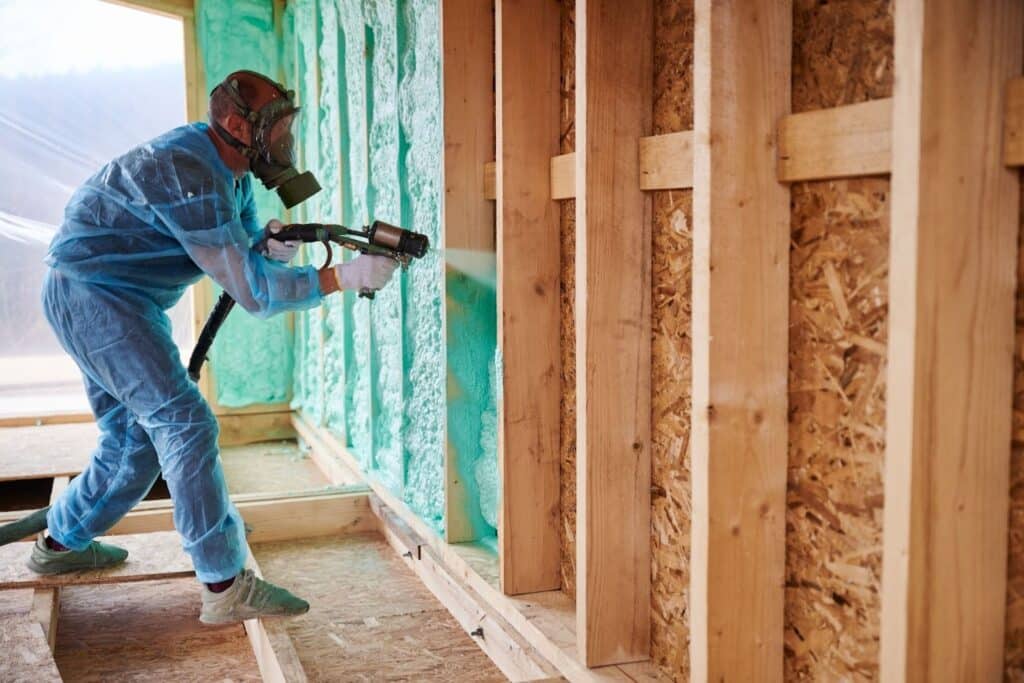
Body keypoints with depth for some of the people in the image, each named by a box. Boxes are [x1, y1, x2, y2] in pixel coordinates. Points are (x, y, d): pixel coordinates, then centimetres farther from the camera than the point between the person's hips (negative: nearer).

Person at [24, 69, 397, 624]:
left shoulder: (229, 171, 4)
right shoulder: (187, 174, -27)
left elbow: (246, 256, 8)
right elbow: (250, 288, -28)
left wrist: (273, 248, -16)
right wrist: (343, 277, -30)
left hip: (118, 301, 10)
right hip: (93, 293, -10)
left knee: (136, 439, 15)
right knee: (186, 424, -16)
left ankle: (60, 542, 34)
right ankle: (226, 587, -15)